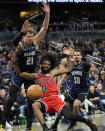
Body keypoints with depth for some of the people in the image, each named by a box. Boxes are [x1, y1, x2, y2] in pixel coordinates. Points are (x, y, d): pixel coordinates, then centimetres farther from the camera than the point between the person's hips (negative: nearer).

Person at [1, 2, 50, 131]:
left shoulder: (35, 42, -6)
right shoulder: (20, 44, -17)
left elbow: (44, 28, -10)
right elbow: (14, 42, -43)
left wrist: (47, 14, -23)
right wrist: (22, 31, -62)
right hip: (19, 74, -3)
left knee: (31, 101, 4)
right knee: (11, 99, -5)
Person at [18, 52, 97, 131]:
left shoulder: (53, 73, 13)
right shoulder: (36, 76, 17)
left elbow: (68, 69, 14)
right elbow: (20, 73, 16)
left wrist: (68, 56, 6)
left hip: (55, 99, -1)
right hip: (45, 101, 1)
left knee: (69, 116, -15)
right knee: (35, 105, -33)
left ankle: (88, 122, 12)